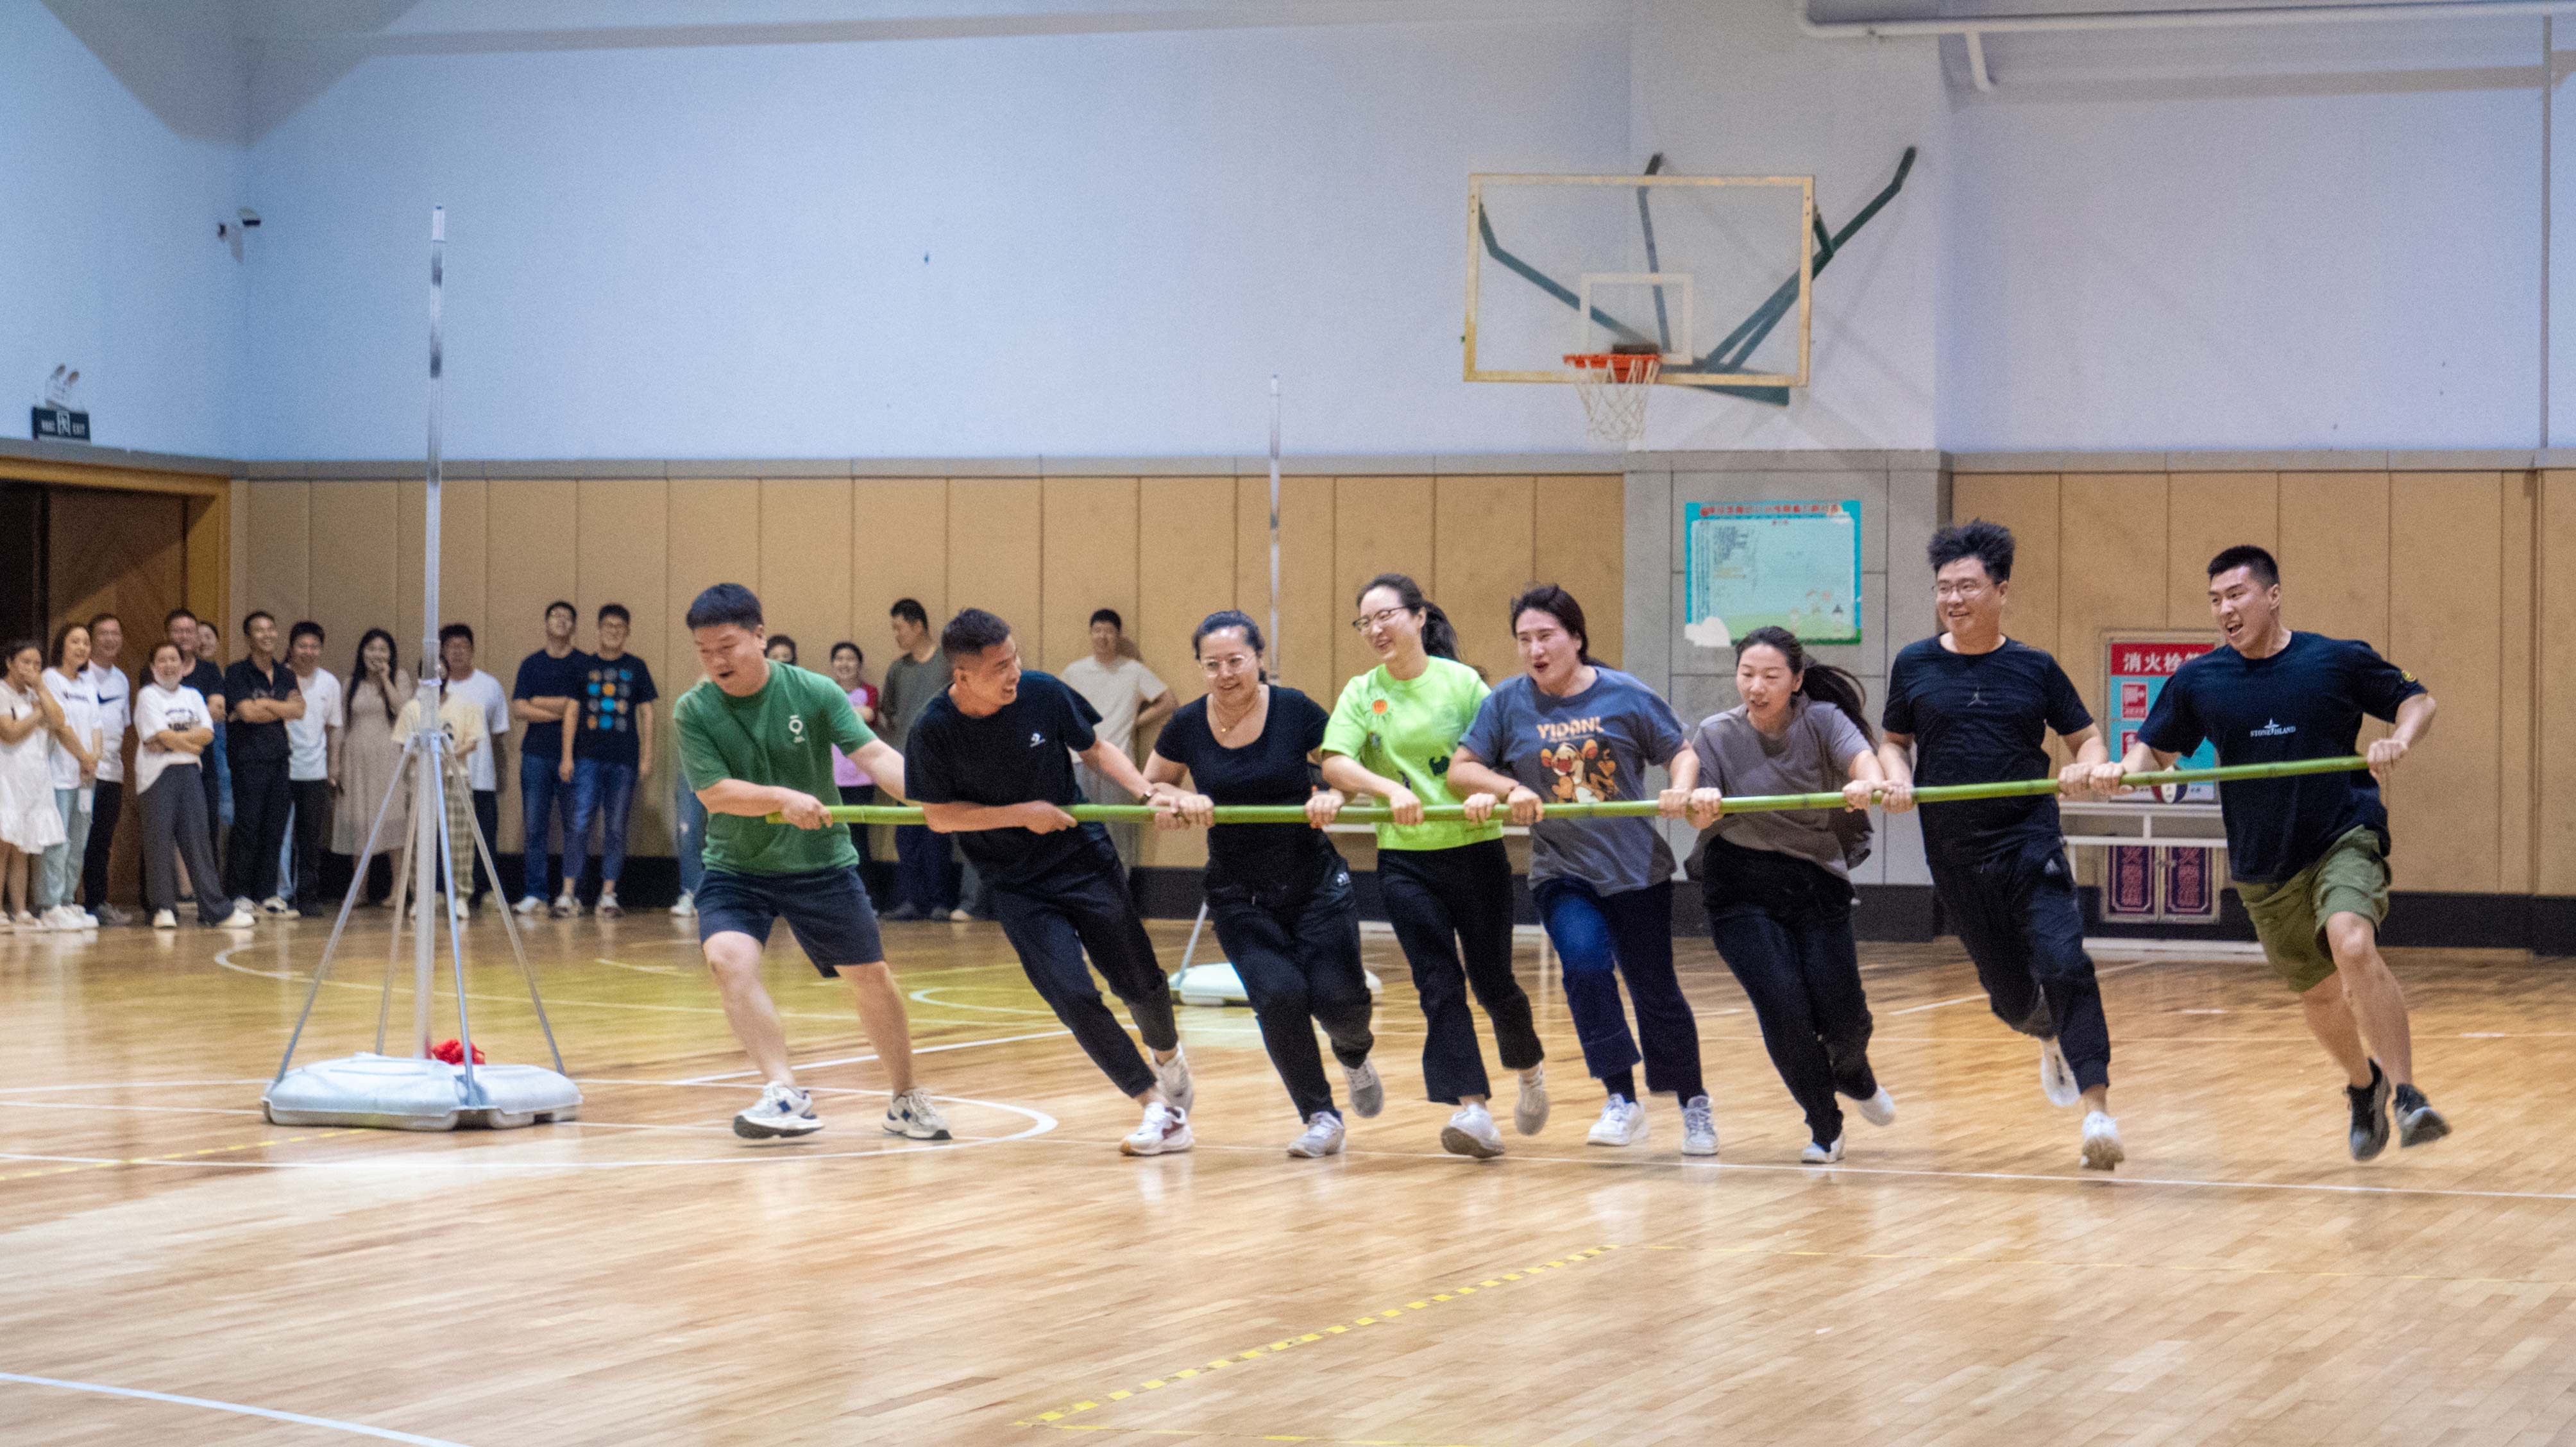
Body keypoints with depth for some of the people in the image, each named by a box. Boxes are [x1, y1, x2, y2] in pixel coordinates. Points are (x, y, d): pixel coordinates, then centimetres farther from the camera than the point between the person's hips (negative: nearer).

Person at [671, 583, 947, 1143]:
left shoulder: (813, 692, -11)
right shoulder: (693, 712, -10)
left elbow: (874, 754, -18)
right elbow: (715, 792, -17)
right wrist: (783, 798, -33)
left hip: (821, 865, 0)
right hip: (734, 867, 0)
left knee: (871, 977, 6)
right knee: (728, 958, -26)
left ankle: (906, 1100, 27)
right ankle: (784, 1093, -26)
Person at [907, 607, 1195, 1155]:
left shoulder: (1043, 694, -12)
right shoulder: (933, 731, -16)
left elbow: (1095, 749, 4)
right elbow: (937, 816, -7)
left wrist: (1147, 792, -11)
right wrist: (1021, 814, -17)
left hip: (1085, 857, 1)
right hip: (1016, 884, -1)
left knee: (1139, 982, 8)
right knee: (1072, 994, -15)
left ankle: (1168, 1056, 42)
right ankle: (1159, 1108, -3)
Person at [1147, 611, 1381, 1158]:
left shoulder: (1294, 711, -9)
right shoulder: (1188, 726, -3)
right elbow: (1149, 787, 11)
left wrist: (1332, 796, -22)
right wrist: (1182, 803, -10)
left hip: (1314, 881, -1)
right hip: (1239, 896, 1)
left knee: (1338, 999, -12)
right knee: (1279, 995, -18)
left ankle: (1354, 1052, 28)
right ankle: (1320, 1117, 4)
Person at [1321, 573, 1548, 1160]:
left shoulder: (1461, 682, -2)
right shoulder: (1361, 693, 4)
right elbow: (1334, 762, -9)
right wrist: (1388, 788, -25)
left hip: (1474, 849, -1)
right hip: (1404, 859, 2)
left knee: (1491, 979, 6)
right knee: (1439, 985, -8)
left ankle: (1530, 1068, 36)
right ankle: (1472, 1110, -12)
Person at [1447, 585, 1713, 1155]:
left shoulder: (1626, 696, -5)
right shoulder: (1507, 702, -1)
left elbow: (1682, 752, 0)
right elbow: (1460, 769, 1)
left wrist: (1681, 788, -21)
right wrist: (1512, 789, -16)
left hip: (1636, 869, -1)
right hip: (1560, 873, 1)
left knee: (1655, 990, 7)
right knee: (1584, 961, -25)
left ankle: (1695, 1106, 28)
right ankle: (1621, 1102, -16)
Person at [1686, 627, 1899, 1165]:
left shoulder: (1822, 720, -6)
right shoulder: (1716, 735, -4)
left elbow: (1861, 758, -25)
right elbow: (1702, 816, -14)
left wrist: (1869, 784, -50)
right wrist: (1700, 804, -38)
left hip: (1816, 883, 0)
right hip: (1743, 892, 0)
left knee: (1842, 1015, -3)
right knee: (1782, 1004, -15)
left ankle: (1853, 1076, 38)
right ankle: (1824, 1126, 9)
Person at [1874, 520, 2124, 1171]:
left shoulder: (2034, 668, 2)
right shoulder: (1914, 666, 4)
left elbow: (2086, 737, 9)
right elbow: (1893, 742, 15)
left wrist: (2085, 768, -13)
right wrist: (1897, 778, -6)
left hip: (2029, 842, -2)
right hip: (1955, 854, 2)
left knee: (2063, 964, -20)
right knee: (2007, 988, 11)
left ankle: (2098, 1110, -22)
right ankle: (2053, 1040, 47)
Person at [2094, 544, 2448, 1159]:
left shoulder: (2339, 659, -5)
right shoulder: (2196, 681, 1)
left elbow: (2417, 700, 5)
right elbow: (2155, 747, 11)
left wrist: (2400, 740, -17)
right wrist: (2120, 771, -11)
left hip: (2344, 838, -4)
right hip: (2264, 866, 4)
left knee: (2353, 947, -30)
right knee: (2318, 994, 14)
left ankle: (2408, 1097, -25)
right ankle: (2364, 1085, 44)